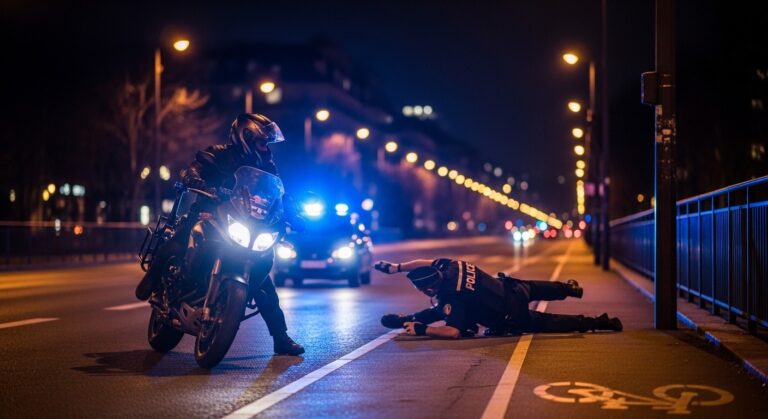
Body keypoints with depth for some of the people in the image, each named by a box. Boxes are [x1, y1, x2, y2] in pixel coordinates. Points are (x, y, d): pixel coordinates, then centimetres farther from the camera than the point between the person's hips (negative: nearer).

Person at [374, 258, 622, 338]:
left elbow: (454, 332, -33)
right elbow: (425, 263, 9)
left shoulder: (450, 298, -29)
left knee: (547, 323, 10)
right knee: (539, 290, 38)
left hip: (513, 317, -8)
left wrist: (420, 330, -30)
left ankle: (601, 323, 13)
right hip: (512, 289, 8)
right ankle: (569, 288, 62)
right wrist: (395, 268, 5)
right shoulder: (448, 268, -8)